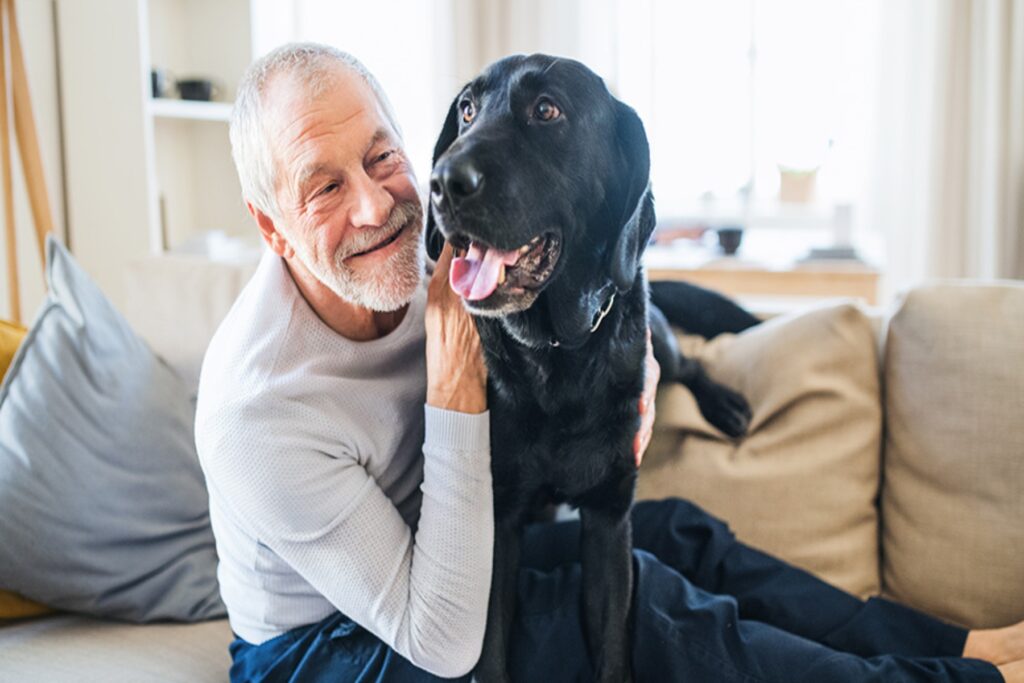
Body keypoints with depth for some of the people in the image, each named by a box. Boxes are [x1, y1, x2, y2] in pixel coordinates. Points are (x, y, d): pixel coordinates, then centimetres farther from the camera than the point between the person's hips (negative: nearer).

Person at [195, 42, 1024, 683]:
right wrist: (457, 392, -37)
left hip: (416, 545, 7)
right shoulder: (261, 408, -34)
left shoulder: (423, 242, -16)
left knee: (672, 531, -5)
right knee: (631, 597, -22)